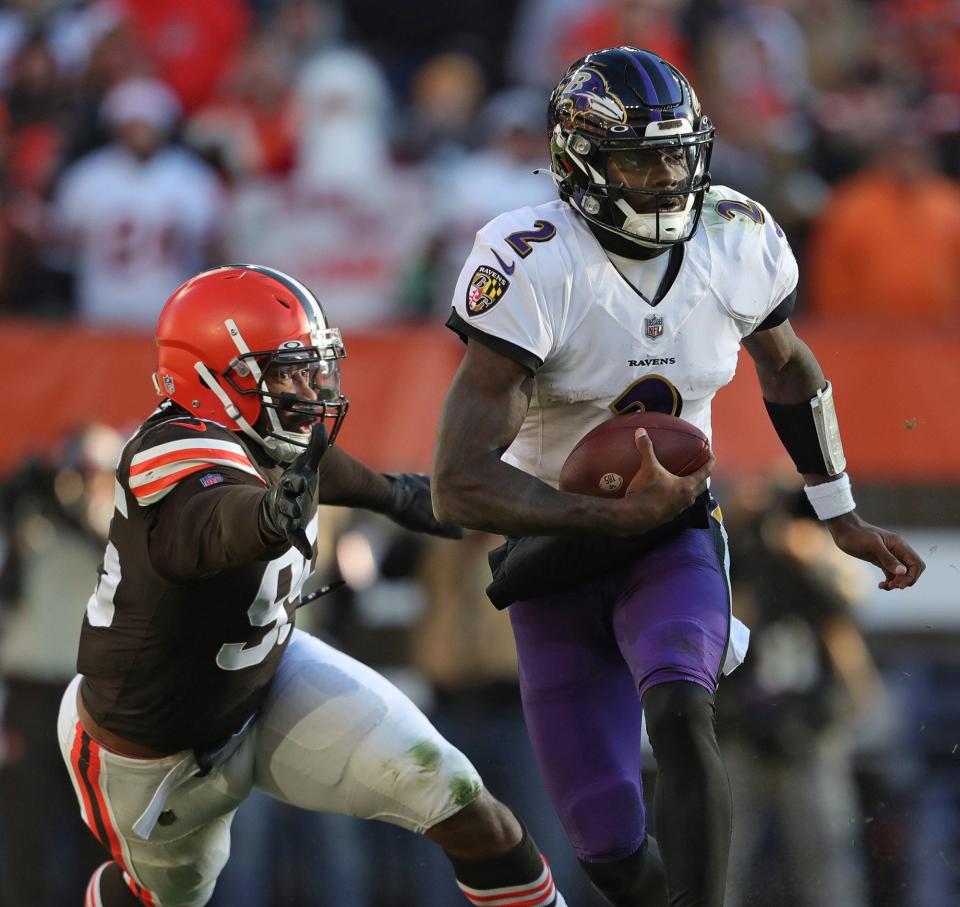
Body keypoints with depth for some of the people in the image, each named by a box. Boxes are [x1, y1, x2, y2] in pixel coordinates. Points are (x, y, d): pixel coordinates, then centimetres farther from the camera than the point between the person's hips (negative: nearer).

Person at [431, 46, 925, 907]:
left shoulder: (740, 244, -9)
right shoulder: (530, 271, -24)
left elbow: (787, 367, 15)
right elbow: (462, 487, -27)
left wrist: (841, 516, 19)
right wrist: (621, 513, -30)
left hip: (675, 543, 2)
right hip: (555, 556, -2)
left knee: (680, 711, -32)